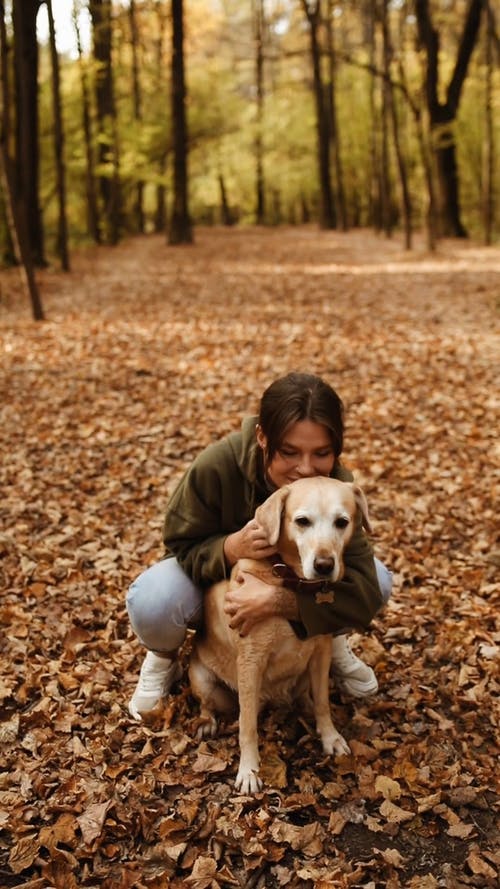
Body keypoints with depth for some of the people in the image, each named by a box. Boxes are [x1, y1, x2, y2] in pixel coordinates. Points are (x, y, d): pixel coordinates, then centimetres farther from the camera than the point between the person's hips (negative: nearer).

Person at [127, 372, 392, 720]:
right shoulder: (217, 466, -34)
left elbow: (363, 590, -36)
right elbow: (183, 548, -21)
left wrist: (276, 599, -50)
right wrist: (231, 548, -44)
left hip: (292, 585, 1)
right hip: (217, 581, -1)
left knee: (378, 579, -24)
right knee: (151, 601, -34)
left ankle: (331, 642, 8)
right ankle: (163, 659, 3)